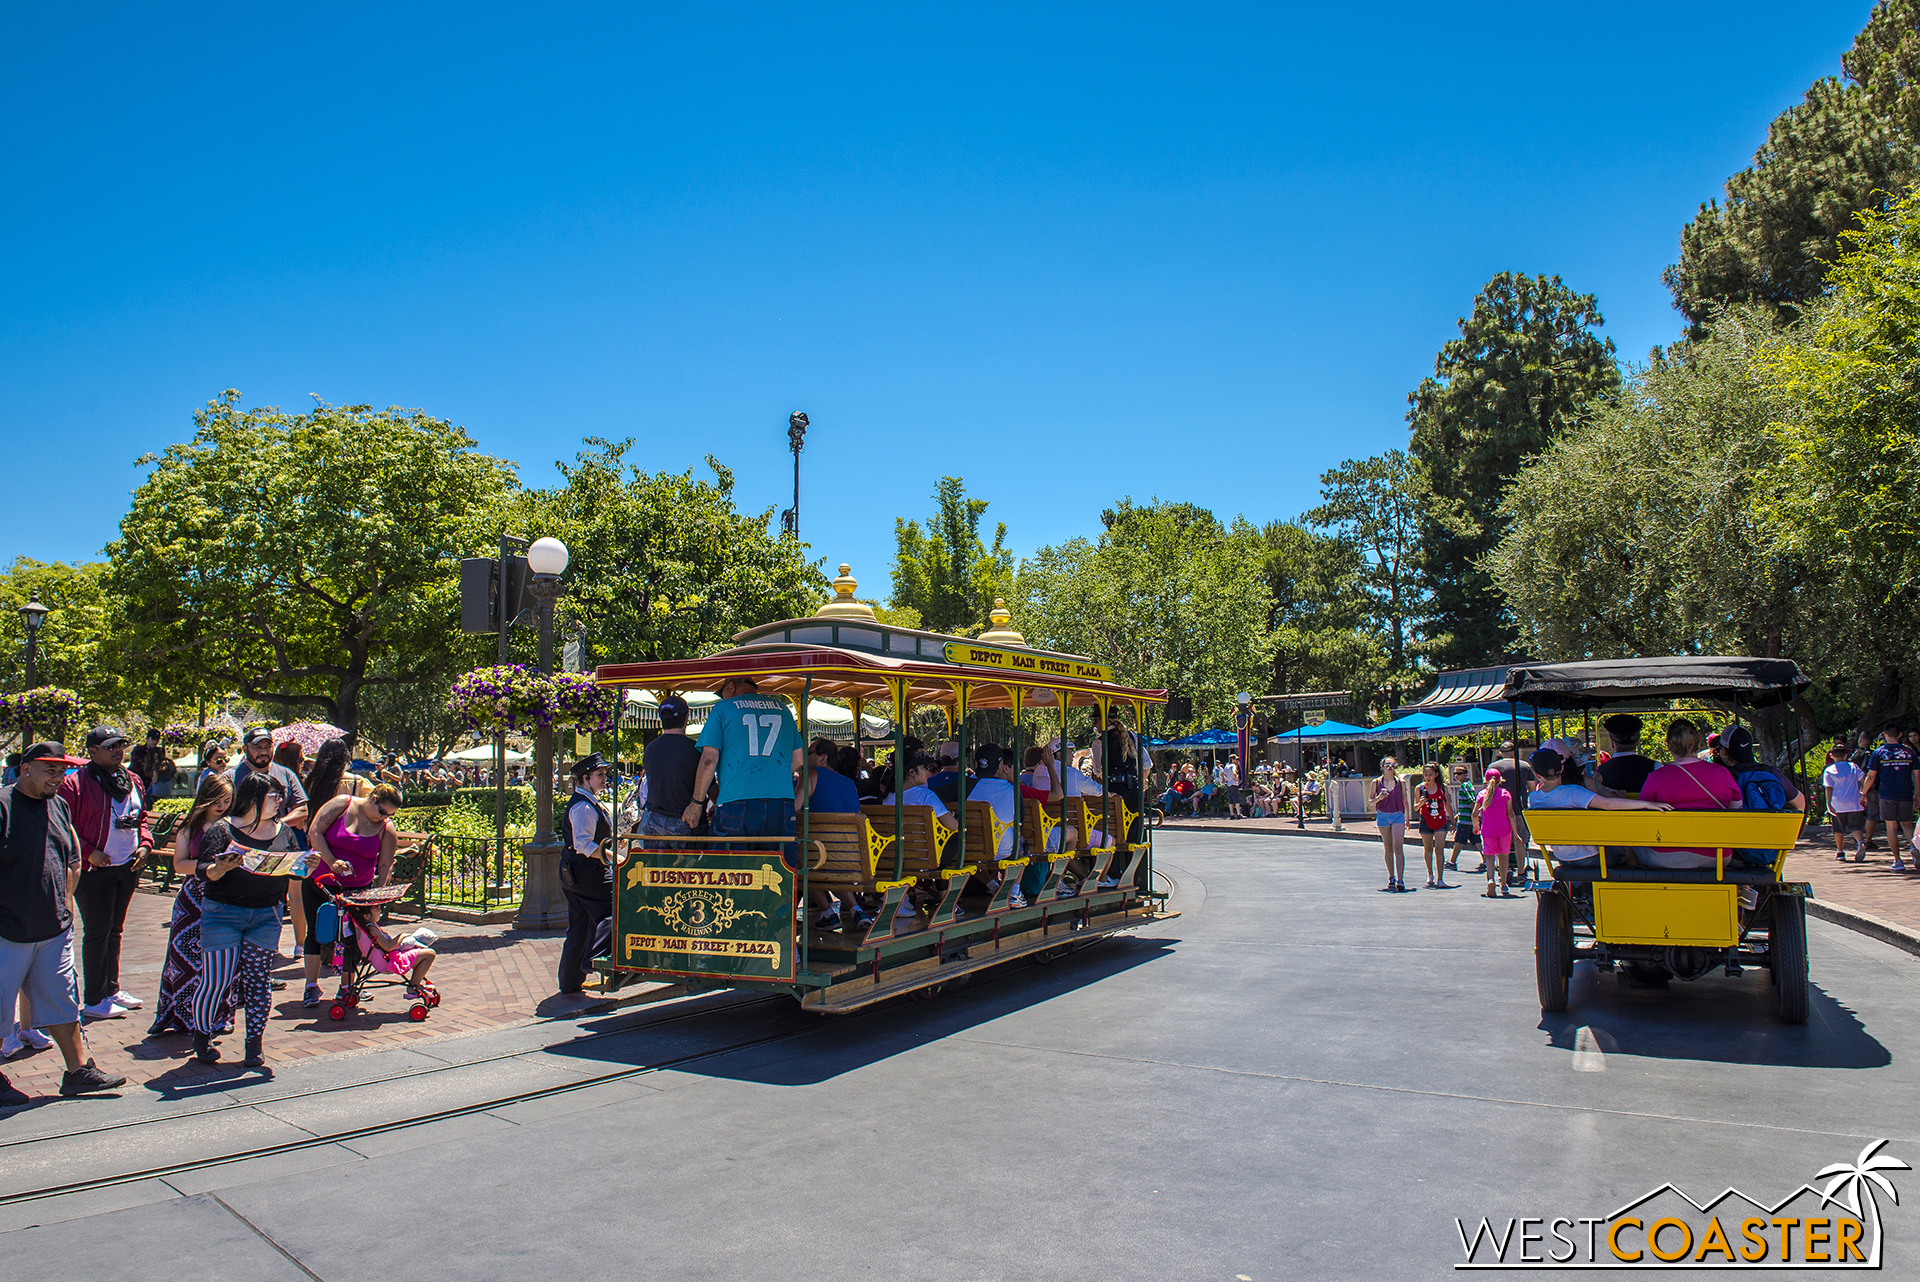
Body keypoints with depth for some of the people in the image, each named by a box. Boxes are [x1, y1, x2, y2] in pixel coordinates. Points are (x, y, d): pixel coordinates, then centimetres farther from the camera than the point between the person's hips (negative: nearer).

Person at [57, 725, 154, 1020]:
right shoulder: (74, 784, -11)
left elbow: (142, 817, 19)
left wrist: (144, 844, 4)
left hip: (128, 868, 7)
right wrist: (88, 853, -18)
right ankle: (93, 1001, 6)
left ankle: (111, 989, 29)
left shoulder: (132, 781, 10)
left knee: (114, 930, 17)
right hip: (94, 871, -7)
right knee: (97, 933, -2)